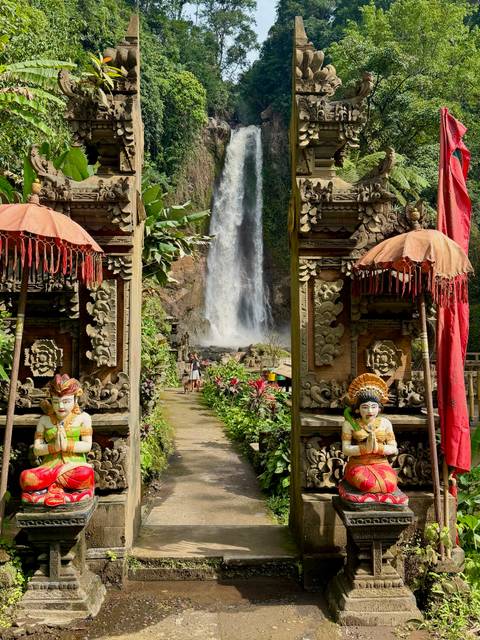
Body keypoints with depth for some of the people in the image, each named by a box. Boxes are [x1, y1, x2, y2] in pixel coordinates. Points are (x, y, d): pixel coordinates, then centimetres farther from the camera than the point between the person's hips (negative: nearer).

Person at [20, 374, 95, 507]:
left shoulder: (83, 417, 7)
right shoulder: (44, 420, 12)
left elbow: (87, 445, -1)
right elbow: (36, 449, 6)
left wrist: (67, 446, -16)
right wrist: (55, 447, -13)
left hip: (75, 465, 0)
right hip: (50, 466, 0)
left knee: (86, 474, -38)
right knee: (26, 477, -32)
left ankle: (47, 485, -17)